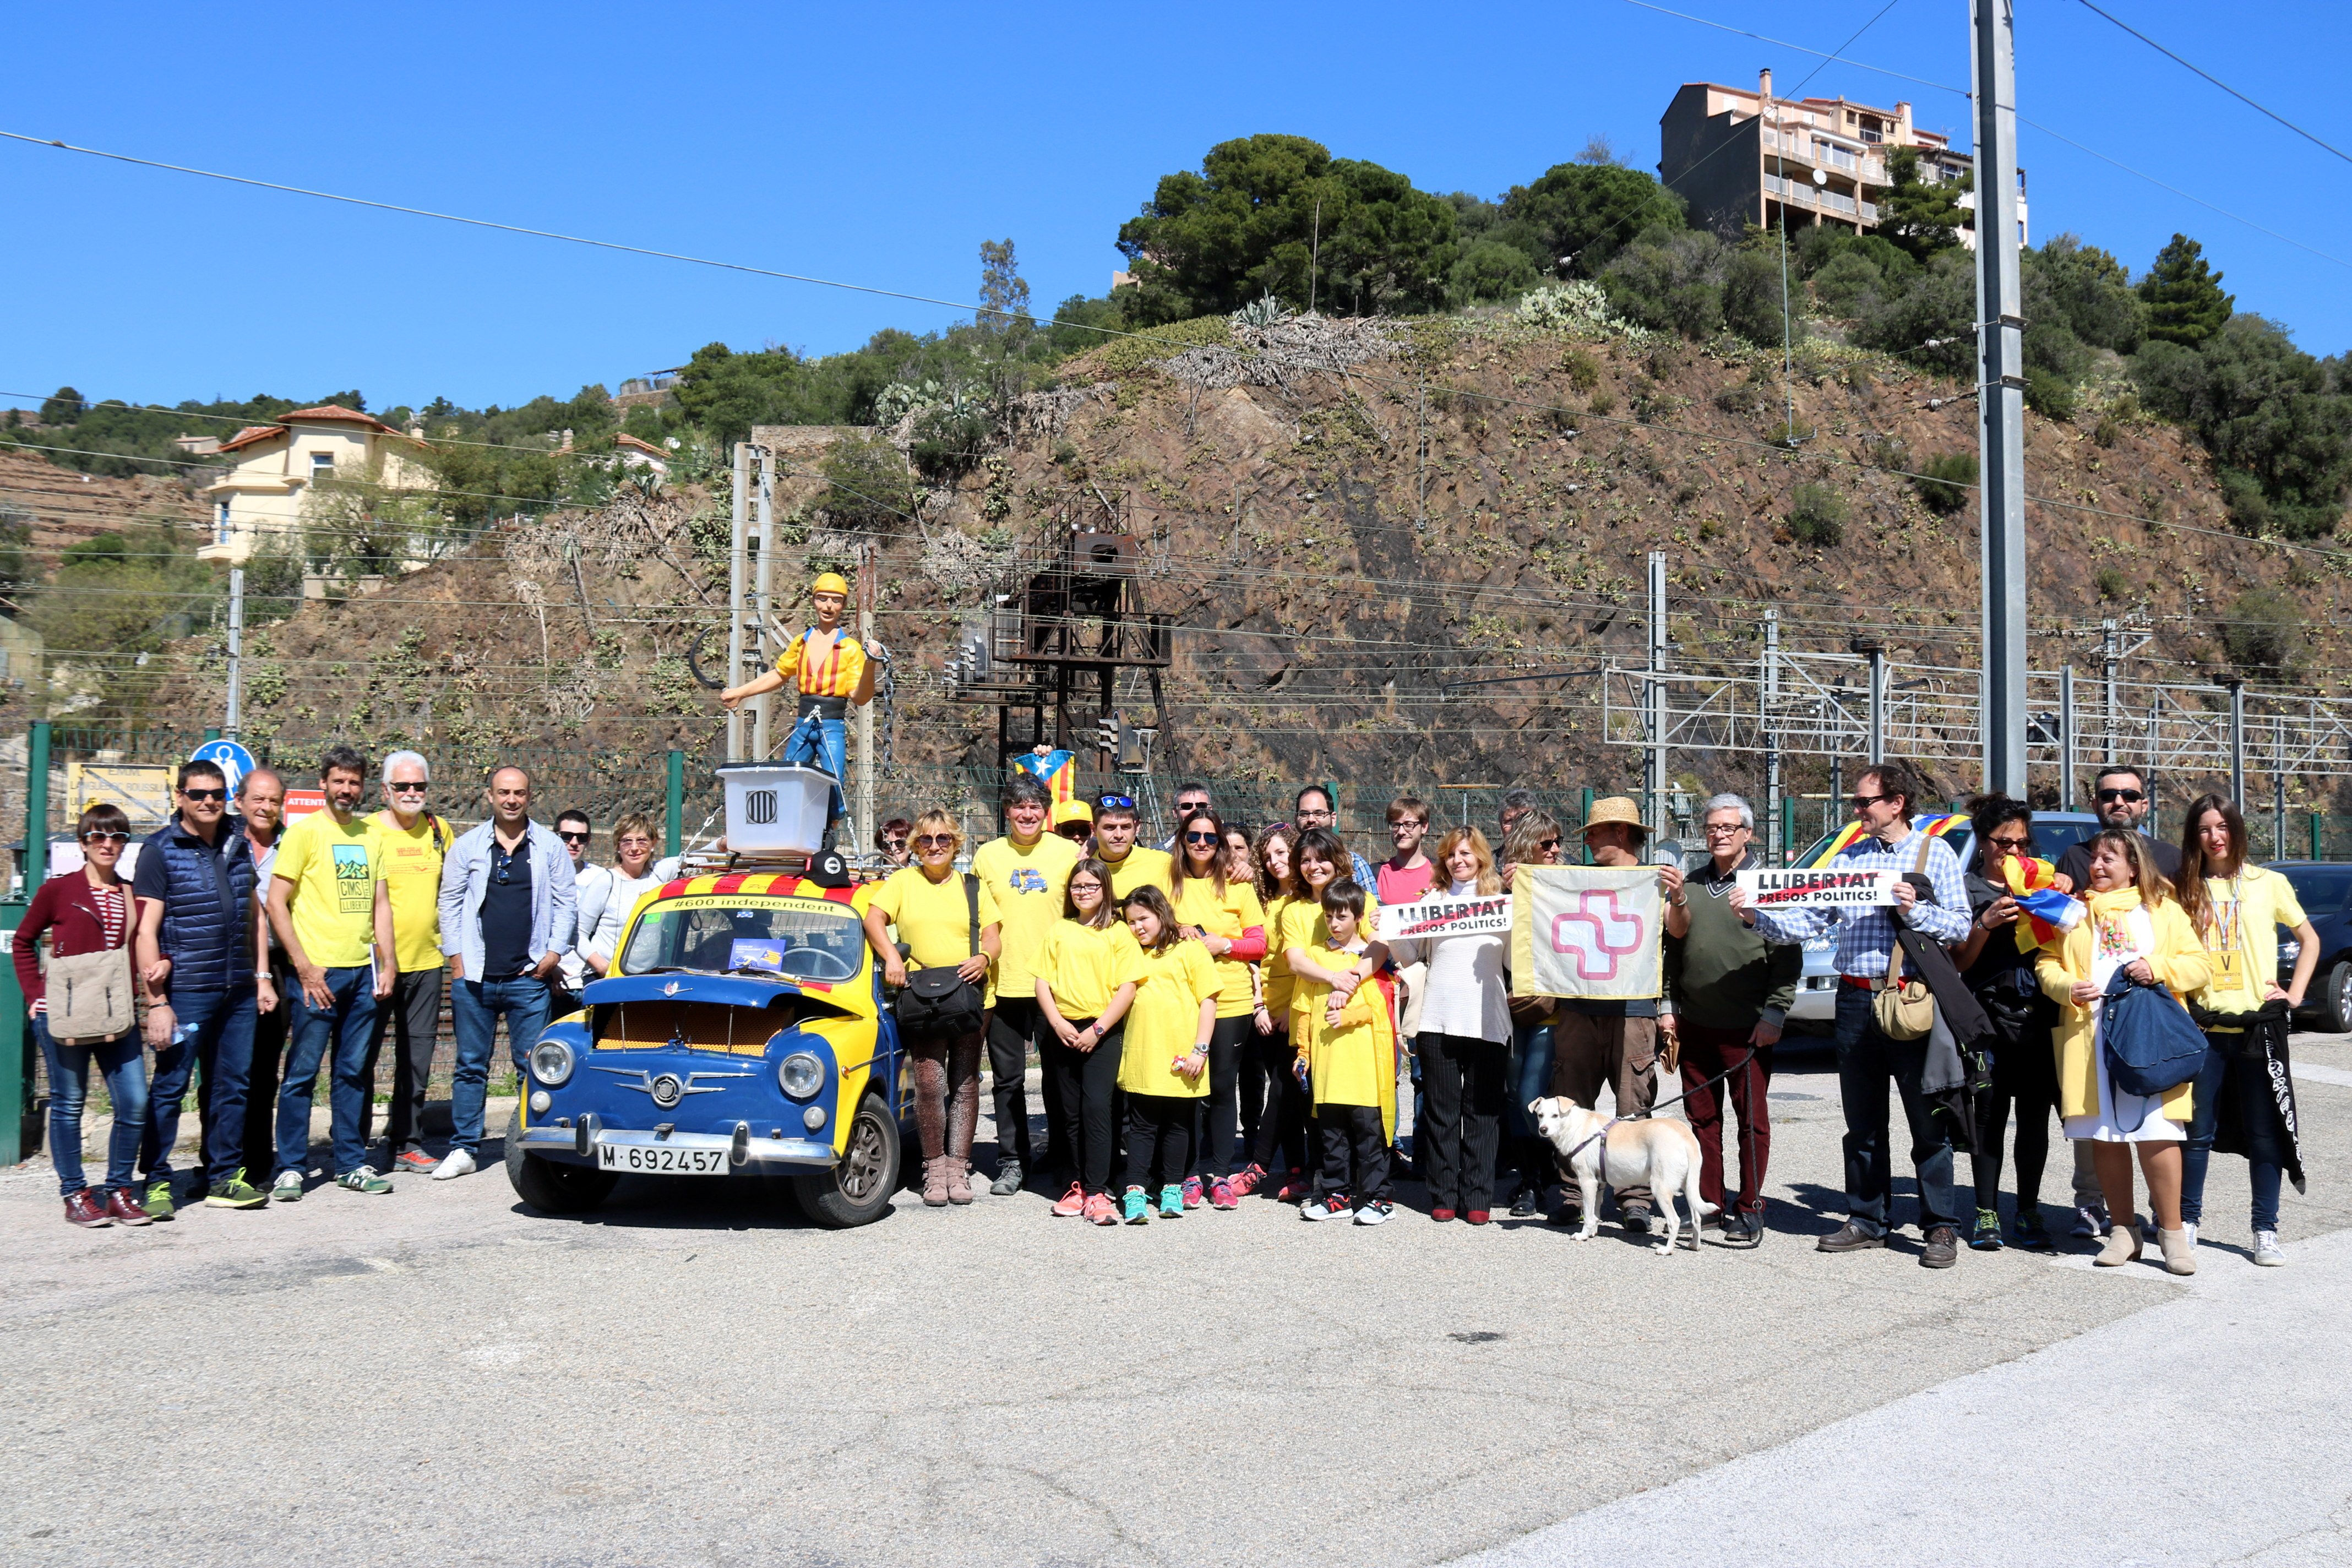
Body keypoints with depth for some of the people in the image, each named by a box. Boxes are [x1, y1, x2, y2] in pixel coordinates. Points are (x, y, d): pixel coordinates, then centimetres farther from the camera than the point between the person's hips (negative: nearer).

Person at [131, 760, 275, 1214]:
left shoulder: (238, 848, 12)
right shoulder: (161, 850, -5)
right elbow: (146, 930, -9)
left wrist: (262, 977, 12)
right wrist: (157, 1001, -14)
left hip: (239, 990, 5)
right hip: (186, 990, -5)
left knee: (234, 1085, 9)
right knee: (170, 1086, 0)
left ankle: (225, 1177, 19)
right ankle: (157, 1182, 11)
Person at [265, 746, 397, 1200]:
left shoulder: (372, 834, 13)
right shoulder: (304, 831, -3)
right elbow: (276, 903, -7)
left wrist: (387, 964, 8)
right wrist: (304, 967, -12)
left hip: (363, 971, 5)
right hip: (317, 971, -5)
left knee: (354, 1073, 11)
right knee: (301, 1073, -1)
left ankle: (351, 1164, 18)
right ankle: (291, 1169, 6)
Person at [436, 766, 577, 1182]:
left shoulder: (550, 847, 7)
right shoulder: (467, 846, 7)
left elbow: (566, 903, 7)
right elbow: (450, 903, 9)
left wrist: (554, 953, -3)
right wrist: (456, 959, 1)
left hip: (529, 977, -1)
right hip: (474, 976, 1)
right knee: (470, 1066, 6)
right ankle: (463, 1149, 12)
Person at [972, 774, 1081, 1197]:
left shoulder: (1069, 852, 2)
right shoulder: (987, 855, 6)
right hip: (1004, 983, 1)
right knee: (1007, 1078, 8)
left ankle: (1062, 1158, 18)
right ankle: (1011, 1160, 19)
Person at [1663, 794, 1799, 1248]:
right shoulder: (1690, 886, 14)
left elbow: (1788, 956, -5)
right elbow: (1673, 949, 19)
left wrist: (1774, 1013, -11)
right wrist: (1668, 1007, 12)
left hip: (1749, 1028, -5)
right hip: (1695, 1024, 5)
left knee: (1752, 1118, 1)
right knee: (1702, 1116, 9)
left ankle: (1749, 1210, 9)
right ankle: (1710, 1203, 19)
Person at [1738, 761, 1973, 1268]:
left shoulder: (1934, 853, 2)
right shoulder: (1848, 858, 14)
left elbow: (1961, 926, -3)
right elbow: (1806, 921, 8)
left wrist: (1914, 910, -18)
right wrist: (1757, 915, -6)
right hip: (1855, 1000, 5)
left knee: (1928, 1123, -1)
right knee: (1863, 1124, 11)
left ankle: (1942, 1229, 7)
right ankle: (1867, 1222, 20)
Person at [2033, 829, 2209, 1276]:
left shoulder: (2164, 909, 11)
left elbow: (2199, 966, 6)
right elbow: (2046, 963, 11)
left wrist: (2159, 968, -12)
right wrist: (2067, 987, -9)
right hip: (2090, 1040, 2)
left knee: (2156, 1135, -9)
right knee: (2105, 1137, 4)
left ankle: (2172, 1231, 4)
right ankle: (2123, 1230, 16)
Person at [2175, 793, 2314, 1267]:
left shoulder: (2267, 883, 4)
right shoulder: (2186, 891, 7)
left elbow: (2309, 940, 11)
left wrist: (2294, 994, 1)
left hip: (2259, 1025, -1)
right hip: (2205, 1027, 1)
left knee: (2265, 1133, 3)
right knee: (2198, 1130, 5)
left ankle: (2266, 1230, 12)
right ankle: (2189, 1219, 18)